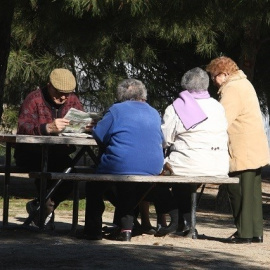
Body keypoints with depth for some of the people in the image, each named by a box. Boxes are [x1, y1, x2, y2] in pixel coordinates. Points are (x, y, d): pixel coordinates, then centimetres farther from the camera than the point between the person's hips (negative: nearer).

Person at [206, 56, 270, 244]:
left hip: (242, 153, -10)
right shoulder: (244, 84, 18)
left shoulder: (232, 89, -13)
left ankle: (245, 233, -2)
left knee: (240, 192, -5)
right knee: (252, 192, 12)